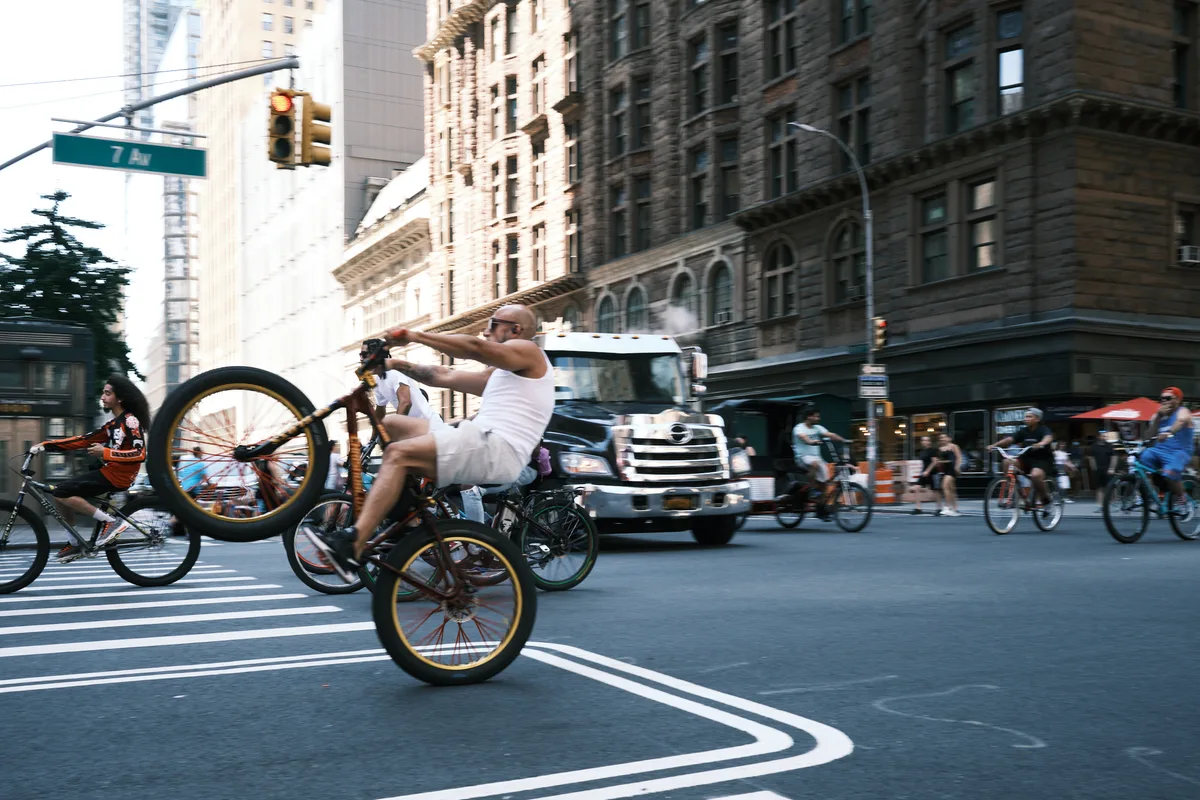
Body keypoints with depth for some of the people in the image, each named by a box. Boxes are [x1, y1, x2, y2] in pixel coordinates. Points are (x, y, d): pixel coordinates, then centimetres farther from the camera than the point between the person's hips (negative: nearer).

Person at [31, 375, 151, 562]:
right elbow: (84, 440, 13)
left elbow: (140, 454, -23)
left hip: (117, 476, -9)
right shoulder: (113, 423, 16)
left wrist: (105, 452, -24)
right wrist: (46, 446, 9)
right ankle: (74, 544, 18)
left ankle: (110, 522, -13)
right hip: (108, 471, 9)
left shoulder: (130, 421, -12)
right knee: (60, 493, 12)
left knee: (61, 493, -15)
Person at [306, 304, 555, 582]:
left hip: (495, 449, -10)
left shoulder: (527, 351, 2)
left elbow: (473, 347, -16)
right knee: (391, 423, 9)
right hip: (482, 445, 10)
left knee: (399, 454, -24)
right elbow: (446, 376, 25)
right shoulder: (499, 373, 32)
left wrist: (414, 335, -14)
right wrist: (399, 365, 15)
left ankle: (352, 545, -32)